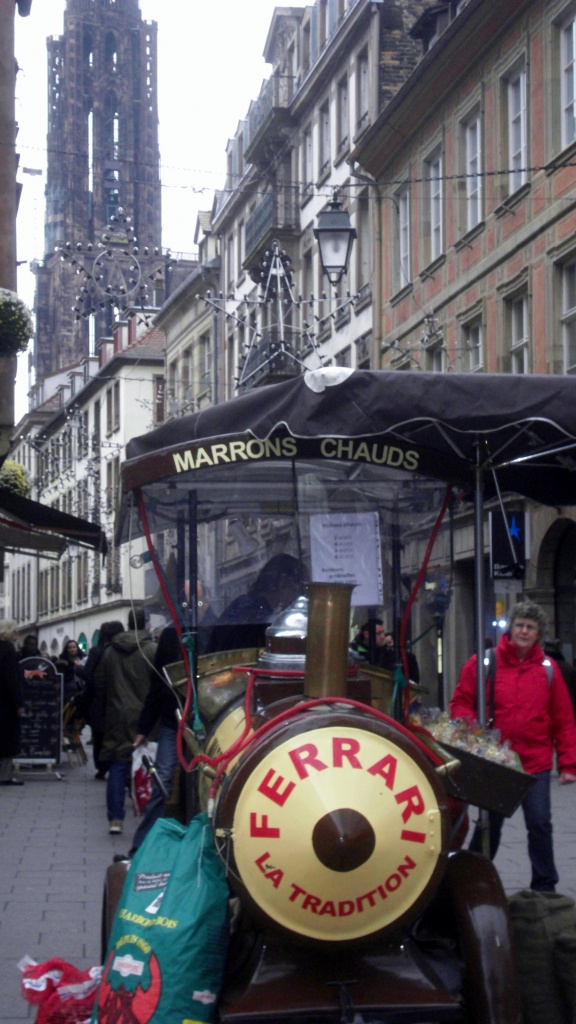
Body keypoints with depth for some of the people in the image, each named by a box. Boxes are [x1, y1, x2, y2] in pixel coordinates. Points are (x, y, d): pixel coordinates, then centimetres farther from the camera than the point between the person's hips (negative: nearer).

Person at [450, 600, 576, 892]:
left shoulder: (548, 669, 3)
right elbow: (460, 703, 4)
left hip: (536, 763, 0)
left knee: (540, 823, -3)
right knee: (490, 825, 11)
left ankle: (545, 887, 11)